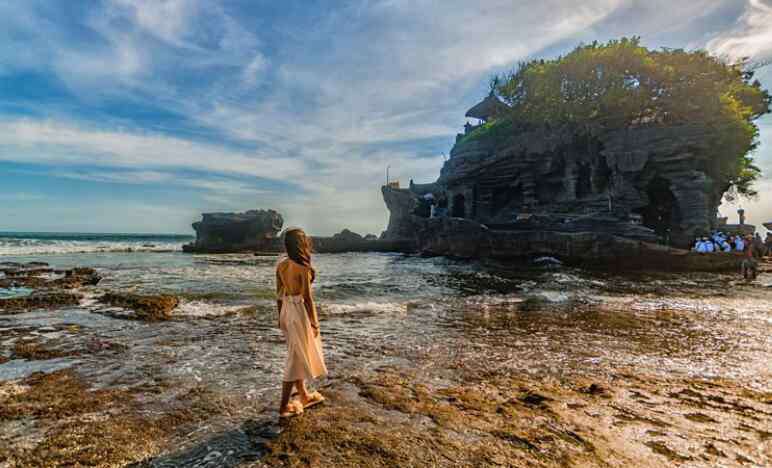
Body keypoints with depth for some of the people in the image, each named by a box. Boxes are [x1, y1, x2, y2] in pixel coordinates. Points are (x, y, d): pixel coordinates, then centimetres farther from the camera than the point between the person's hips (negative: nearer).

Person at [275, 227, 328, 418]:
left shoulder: (281, 265, 1)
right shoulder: (303, 268, -21)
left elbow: (279, 294, 8)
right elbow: (307, 298, -18)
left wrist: (281, 317, 18)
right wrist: (315, 323, -9)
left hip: (287, 311, 8)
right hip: (300, 313, -8)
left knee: (299, 355, 21)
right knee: (297, 359, 4)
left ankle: (304, 396, 36)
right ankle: (284, 406, 13)